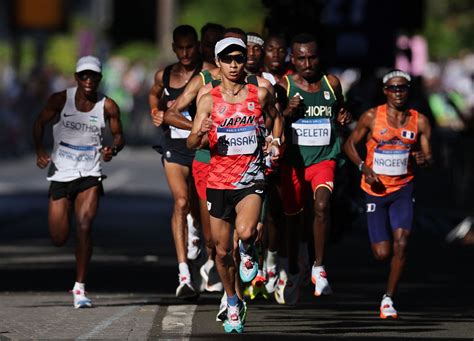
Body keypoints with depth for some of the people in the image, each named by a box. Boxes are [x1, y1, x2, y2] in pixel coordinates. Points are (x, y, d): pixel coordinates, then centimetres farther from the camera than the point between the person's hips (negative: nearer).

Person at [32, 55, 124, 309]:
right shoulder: (60, 100, -4)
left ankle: (80, 288, -13)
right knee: (58, 238, 1)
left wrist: (113, 149, -15)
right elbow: (40, 122, 7)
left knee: (84, 225, -20)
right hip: (61, 173, 1)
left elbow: (118, 135, 7)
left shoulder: (107, 106, -4)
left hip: (90, 175, -1)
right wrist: (39, 149, -8)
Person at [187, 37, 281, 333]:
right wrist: (200, 133, -27)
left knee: (246, 231, -29)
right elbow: (191, 143, -5)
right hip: (219, 181, 1)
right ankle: (233, 303, 29)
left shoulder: (260, 95, 1)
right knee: (222, 250, 8)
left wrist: (274, 141, 5)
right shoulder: (209, 100, -1)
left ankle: (249, 252, 8)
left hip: (251, 180, -1)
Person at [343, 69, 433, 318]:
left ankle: (389, 298, -4)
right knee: (382, 254, -3)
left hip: (403, 188, 1)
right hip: (376, 189, -1)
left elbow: (428, 156, 5)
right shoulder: (371, 117, -6)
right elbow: (349, 144, 3)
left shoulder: (419, 121, 0)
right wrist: (364, 168, -13)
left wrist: (423, 159, -19)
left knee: (401, 244, -17)